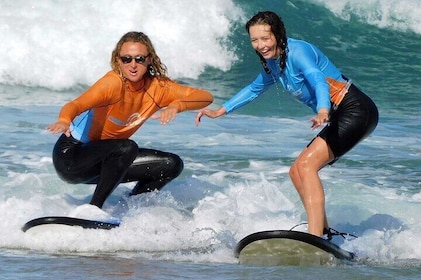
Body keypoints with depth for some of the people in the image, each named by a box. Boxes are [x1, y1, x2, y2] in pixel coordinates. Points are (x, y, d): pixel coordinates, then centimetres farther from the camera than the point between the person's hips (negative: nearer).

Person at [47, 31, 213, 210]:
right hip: (71, 157, -7)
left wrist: (176, 106, -30)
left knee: (171, 165, -1)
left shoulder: (157, 87, -8)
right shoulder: (113, 83, -26)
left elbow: (206, 97, -10)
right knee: (127, 148, -33)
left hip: (103, 159, 7)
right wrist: (64, 121, -64)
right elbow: (76, 105, -41)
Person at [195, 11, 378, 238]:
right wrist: (220, 111, 30)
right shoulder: (273, 62, 12)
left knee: (306, 164, -22)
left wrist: (322, 111, -53)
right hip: (340, 119, 10)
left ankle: (315, 241, -31)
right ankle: (324, 233, 14)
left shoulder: (297, 52, -16)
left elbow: (318, 80, -35)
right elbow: (254, 89, 31)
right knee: (297, 173, 10)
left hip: (357, 111, -10)